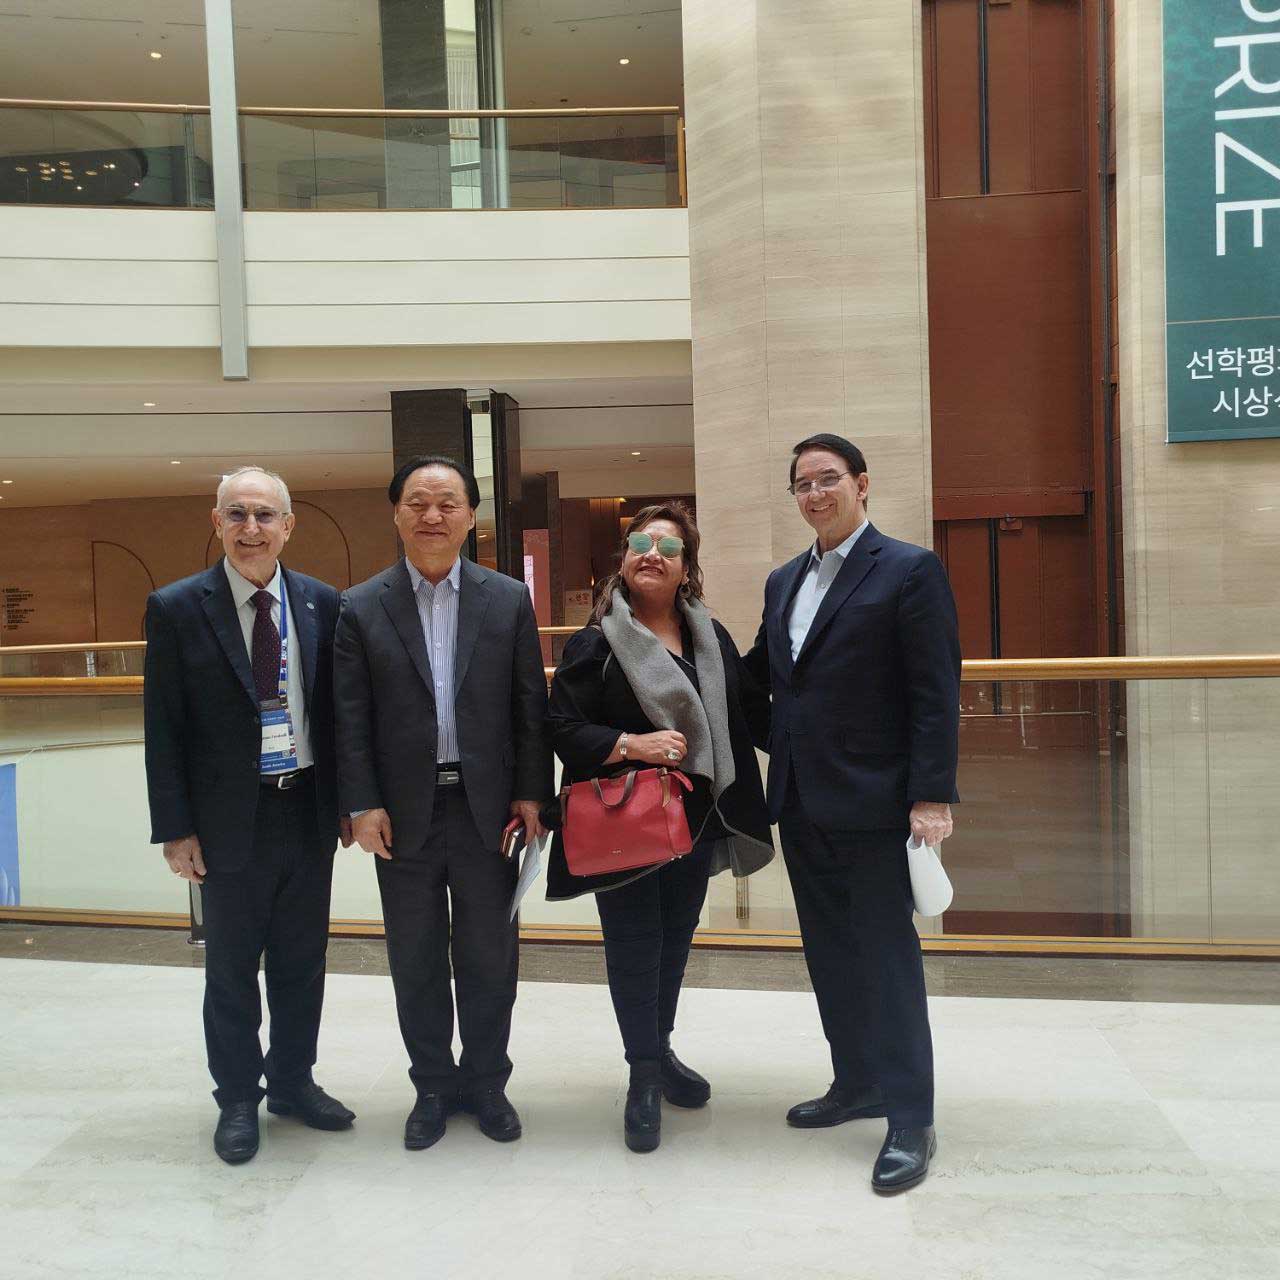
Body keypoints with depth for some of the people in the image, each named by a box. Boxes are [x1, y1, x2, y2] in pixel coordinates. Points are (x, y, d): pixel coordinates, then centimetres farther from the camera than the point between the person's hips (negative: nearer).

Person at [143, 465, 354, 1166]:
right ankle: (238, 1098, 31)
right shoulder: (176, 608, -7)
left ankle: (293, 1081, 35)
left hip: (309, 811, 3)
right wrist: (175, 829, -8)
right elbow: (163, 728, -6)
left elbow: (338, 710, 6)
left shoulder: (321, 603, 1)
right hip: (230, 819, -3)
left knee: (302, 959, 16)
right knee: (231, 967, 12)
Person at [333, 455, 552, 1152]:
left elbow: (531, 705, 2)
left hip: (487, 807, 0)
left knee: (488, 957, 12)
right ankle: (433, 1087, 31)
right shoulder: (360, 608, 0)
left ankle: (485, 1082, 31)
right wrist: (362, 804, -7)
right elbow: (349, 717, -2)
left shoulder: (509, 600, 2)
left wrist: (531, 793, -2)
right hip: (404, 812, 0)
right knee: (416, 961, 12)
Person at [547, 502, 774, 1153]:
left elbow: (751, 712, 10)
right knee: (634, 948, 3)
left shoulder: (711, 637, 6)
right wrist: (631, 744, -23)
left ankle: (660, 1050, 37)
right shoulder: (595, 642, -7)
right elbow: (564, 728, -11)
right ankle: (644, 1075, 20)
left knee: (675, 941, 17)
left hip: (694, 822, 5)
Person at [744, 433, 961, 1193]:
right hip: (802, 801, 7)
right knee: (831, 955, 15)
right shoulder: (784, 581, 14)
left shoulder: (910, 570, -8)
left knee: (888, 957, 1)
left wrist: (932, 796, -17)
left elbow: (937, 693, -13)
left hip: (871, 801, -7)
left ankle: (911, 1119, 14)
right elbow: (759, 675, 18)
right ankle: (858, 1084, 32)